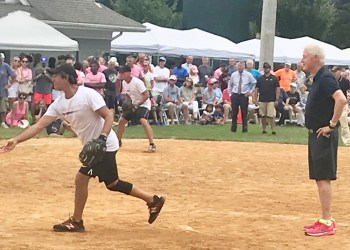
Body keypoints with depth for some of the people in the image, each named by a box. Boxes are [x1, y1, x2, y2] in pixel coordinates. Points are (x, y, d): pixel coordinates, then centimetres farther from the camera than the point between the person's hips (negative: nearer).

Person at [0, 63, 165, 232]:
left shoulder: (88, 94, -19)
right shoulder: (59, 104, 2)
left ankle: (76, 221, 6)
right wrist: (16, 140, -16)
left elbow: (108, 117, -20)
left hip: (104, 145, -9)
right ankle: (153, 201, 23)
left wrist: (102, 138, -35)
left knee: (81, 179, -9)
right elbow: (39, 125, -4)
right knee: (112, 184, 12)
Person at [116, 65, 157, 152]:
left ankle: (152, 145, -32)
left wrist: (138, 104, -29)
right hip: (133, 105, 9)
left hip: (143, 104, -9)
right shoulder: (124, 82, 0)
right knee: (121, 120, 10)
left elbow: (146, 95, -25)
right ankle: (118, 142, 30)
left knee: (143, 121, -31)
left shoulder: (137, 82, -25)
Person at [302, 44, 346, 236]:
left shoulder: (325, 78, -16)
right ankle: (325, 220, 19)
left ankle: (327, 223, -7)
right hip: (316, 134, 10)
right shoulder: (317, 78, 15)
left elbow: (341, 100, -30)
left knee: (323, 177, -9)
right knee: (319, 177, 13)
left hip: (324, 135, -10)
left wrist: (332, 124, -24)